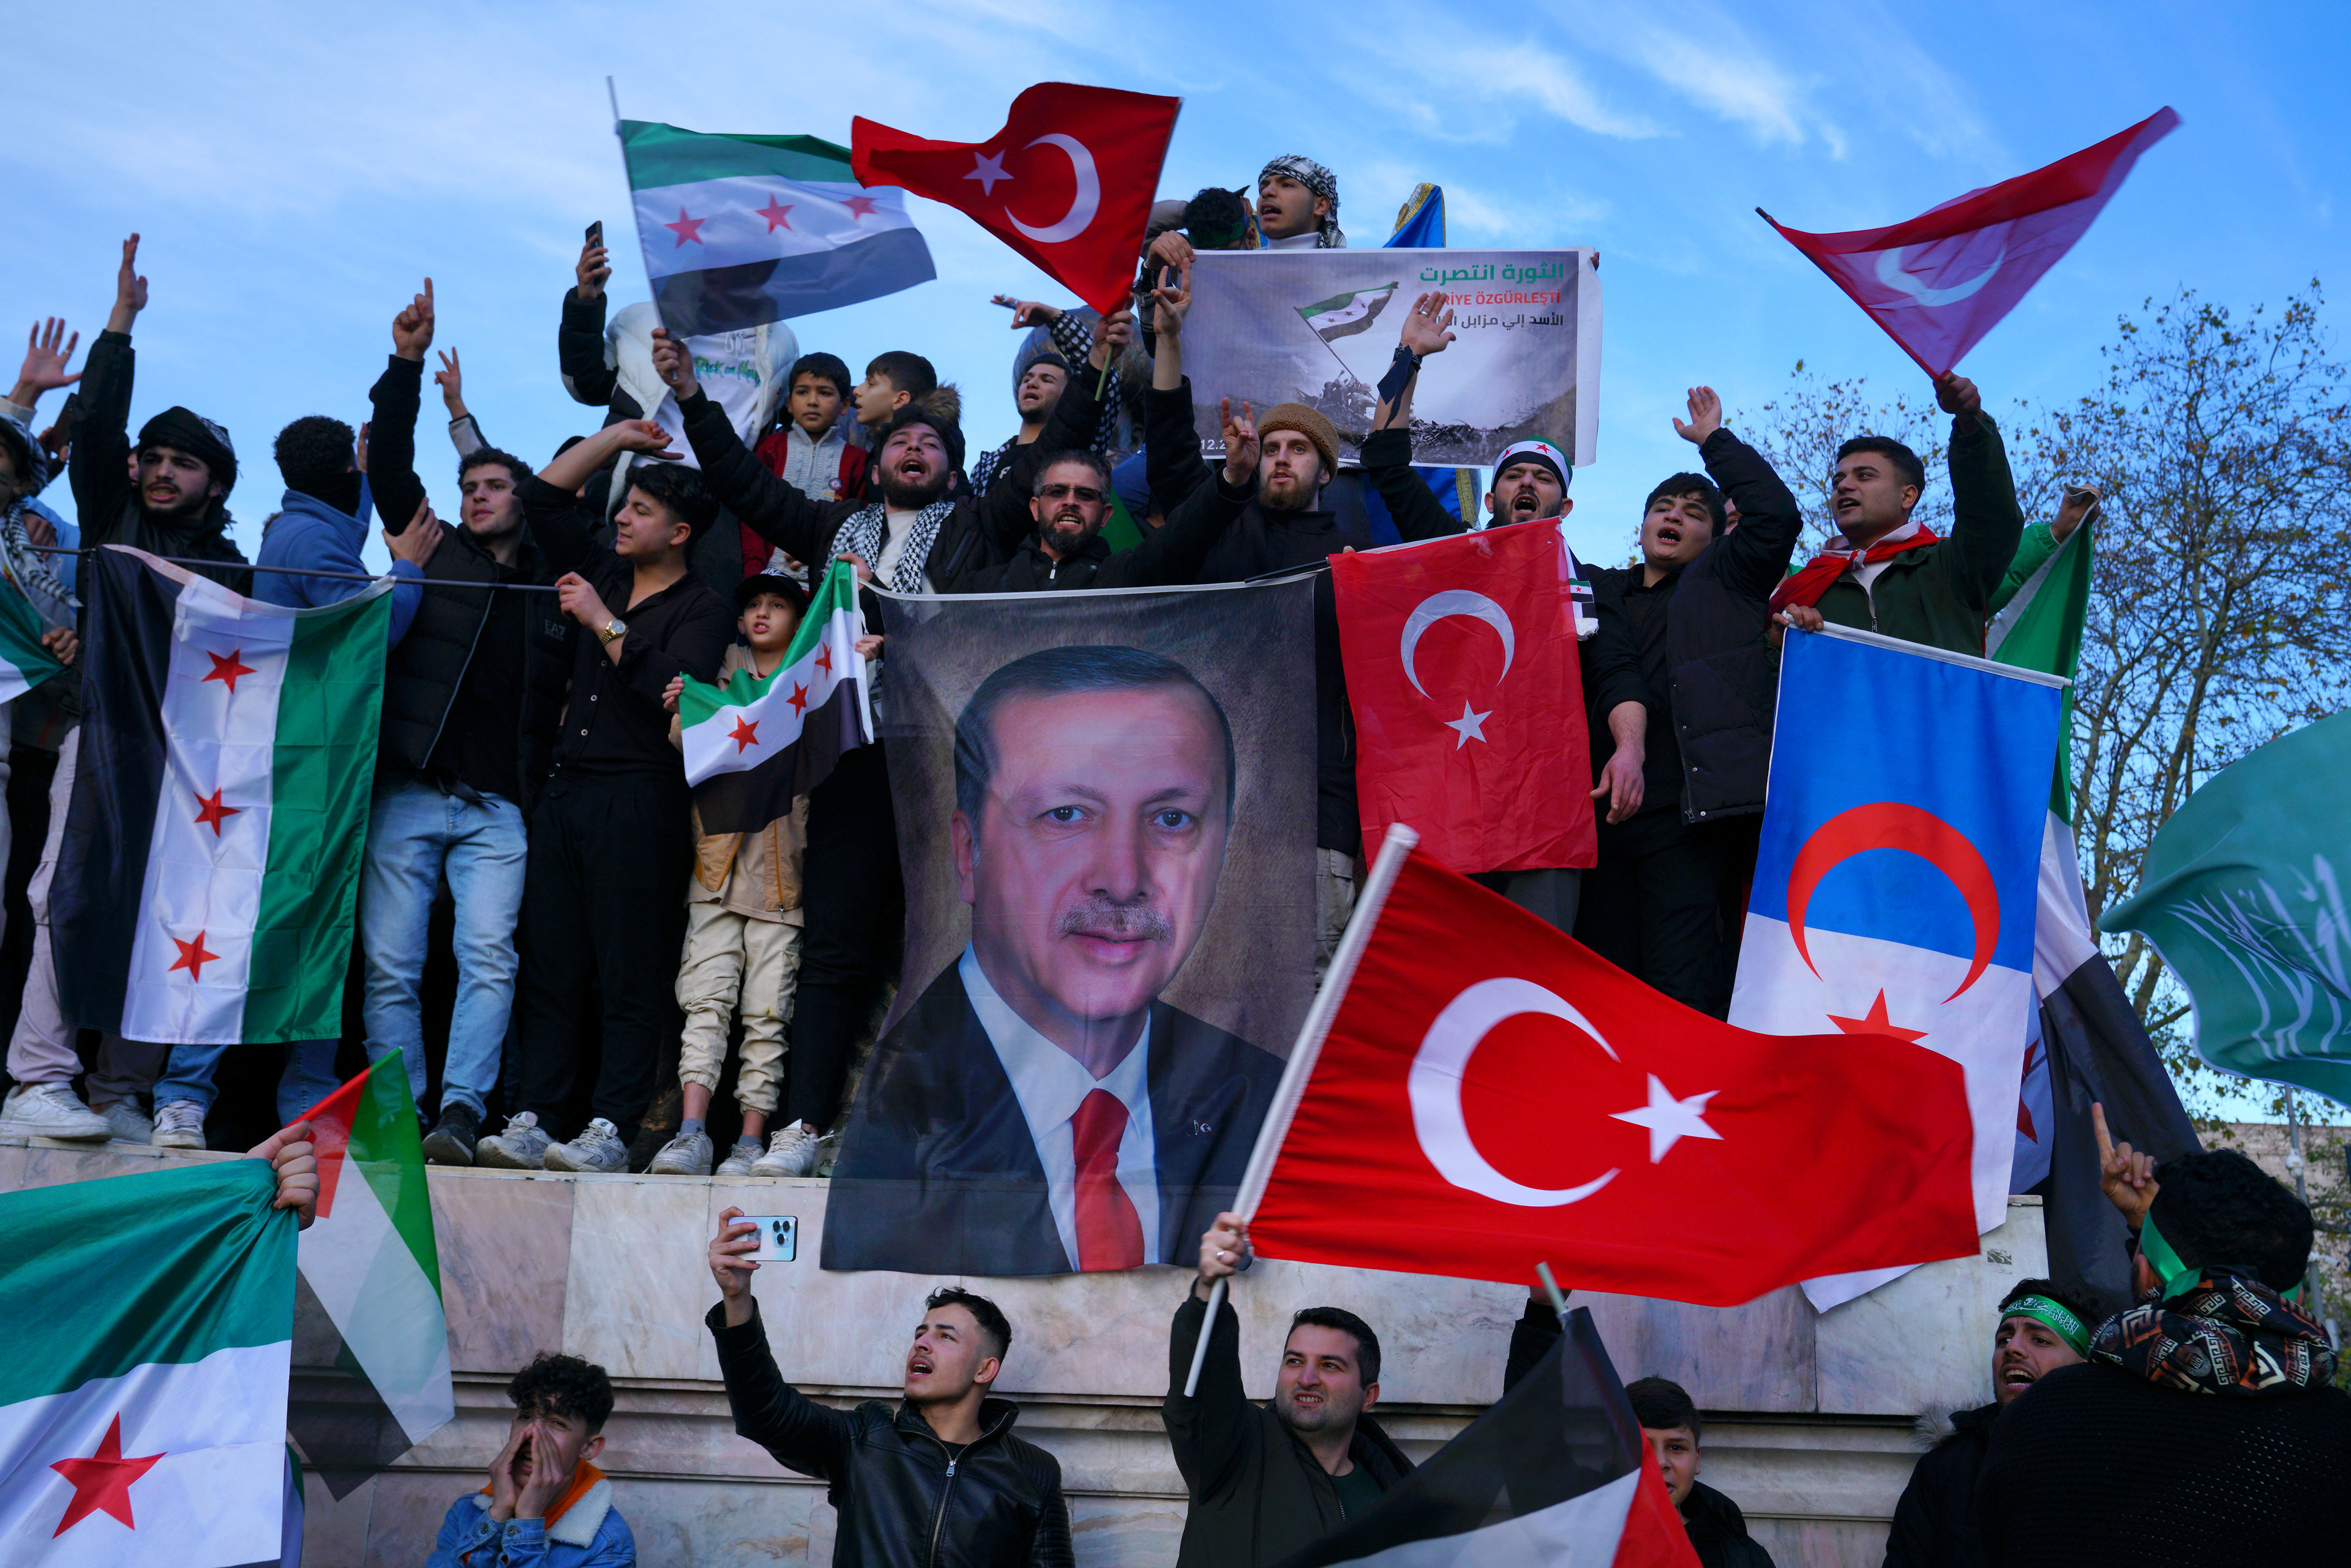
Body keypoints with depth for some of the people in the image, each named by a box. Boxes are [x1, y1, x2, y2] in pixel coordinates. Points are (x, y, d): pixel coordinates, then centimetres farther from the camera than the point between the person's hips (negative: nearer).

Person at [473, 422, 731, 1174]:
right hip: (562, 792, 7)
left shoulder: (702, 611, 1)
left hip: (638, 801, -7)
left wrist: (604, 624, -10)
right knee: (549, 966, 2)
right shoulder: (603, 577, 19)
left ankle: (611, 1130, -8)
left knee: (632, 978, -6)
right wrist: (614, 436, 25)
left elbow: (673, 689, -16)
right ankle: (532, 1121, 1)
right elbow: (541, 498, 26)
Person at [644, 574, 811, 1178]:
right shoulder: (722, 670, 17)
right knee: (707, 996, -10)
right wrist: (682, 714, -8)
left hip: (782, 863, -1)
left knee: (767, 1009, -4)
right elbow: (687, 753, 13)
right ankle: (691, 1135, -15)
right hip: (720, 850, 1)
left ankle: (751, 1141, -3)